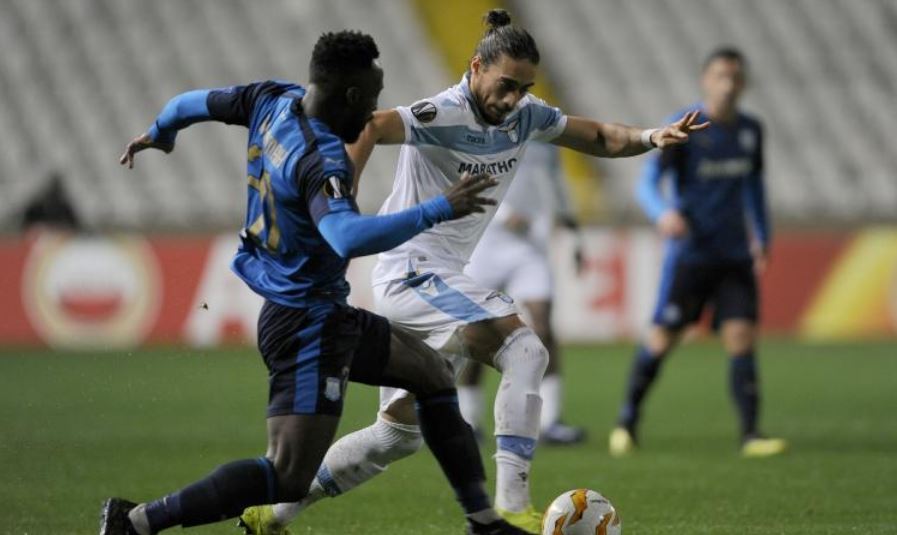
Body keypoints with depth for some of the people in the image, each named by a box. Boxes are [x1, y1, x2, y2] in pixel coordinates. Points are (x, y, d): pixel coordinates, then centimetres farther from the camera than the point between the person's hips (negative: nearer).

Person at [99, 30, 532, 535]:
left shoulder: (273, 100, -1)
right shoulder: (322, 159, -27)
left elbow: (193, 103, 16)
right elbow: (347, 237, -45)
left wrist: (159, 134, 38)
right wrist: (439, 209, -40)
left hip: (326, 317, 11)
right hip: (308, 325, -11)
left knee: (434, 374, 20)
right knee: (288, 477, -12)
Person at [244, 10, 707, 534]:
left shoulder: (527, 116, 4)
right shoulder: (444, 115, -20)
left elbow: (597, 137, 13)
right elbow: (368, 127, -34)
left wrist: (650, 137, -6)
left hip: (439, 278, 9)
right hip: (413, 270, -9)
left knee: (398, 434, 14)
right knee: (525, 349, -23)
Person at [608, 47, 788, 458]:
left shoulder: (750, 131, 7)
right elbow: (647, 182, -14)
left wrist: (762, 238, 22)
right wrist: (663, 214, -34)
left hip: (736, 255, 4)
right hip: (689, 252, -4)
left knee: (741, 338, -8)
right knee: (661, 340, -1)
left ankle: (750, 435, -9)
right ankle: (627, 420, 18)